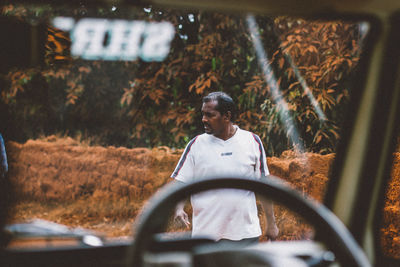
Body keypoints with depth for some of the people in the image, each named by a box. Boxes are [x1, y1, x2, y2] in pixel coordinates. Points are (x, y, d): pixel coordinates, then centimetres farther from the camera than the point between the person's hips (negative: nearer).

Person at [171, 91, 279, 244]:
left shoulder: (252, 141, 5)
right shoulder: (196, 145, 2)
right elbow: (179, 182, 1)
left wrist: (271, 223, 8)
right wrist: (179, 208, -19)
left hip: (245, 233, 1)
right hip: (205, 233, 0)